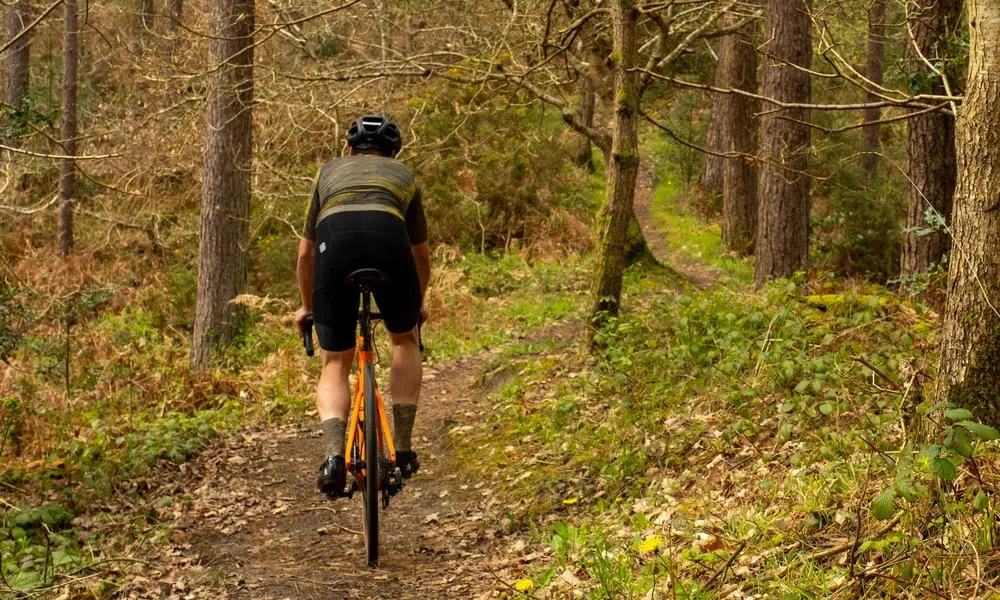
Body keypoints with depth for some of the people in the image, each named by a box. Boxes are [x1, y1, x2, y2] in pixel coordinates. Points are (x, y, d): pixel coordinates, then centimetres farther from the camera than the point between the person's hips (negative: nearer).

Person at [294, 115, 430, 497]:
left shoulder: (330, 172, 37)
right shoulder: (403, 175, 35)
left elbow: (305, 254, 39)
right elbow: (421, 254, 43)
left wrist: (307, 307, 54)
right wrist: (418, 304, 60)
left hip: (335, 239, 0)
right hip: (388, 237, 0)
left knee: (335, 364, 14)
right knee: (405, 340, 26)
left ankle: (334, 453, -10)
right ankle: (403, 450, 18)